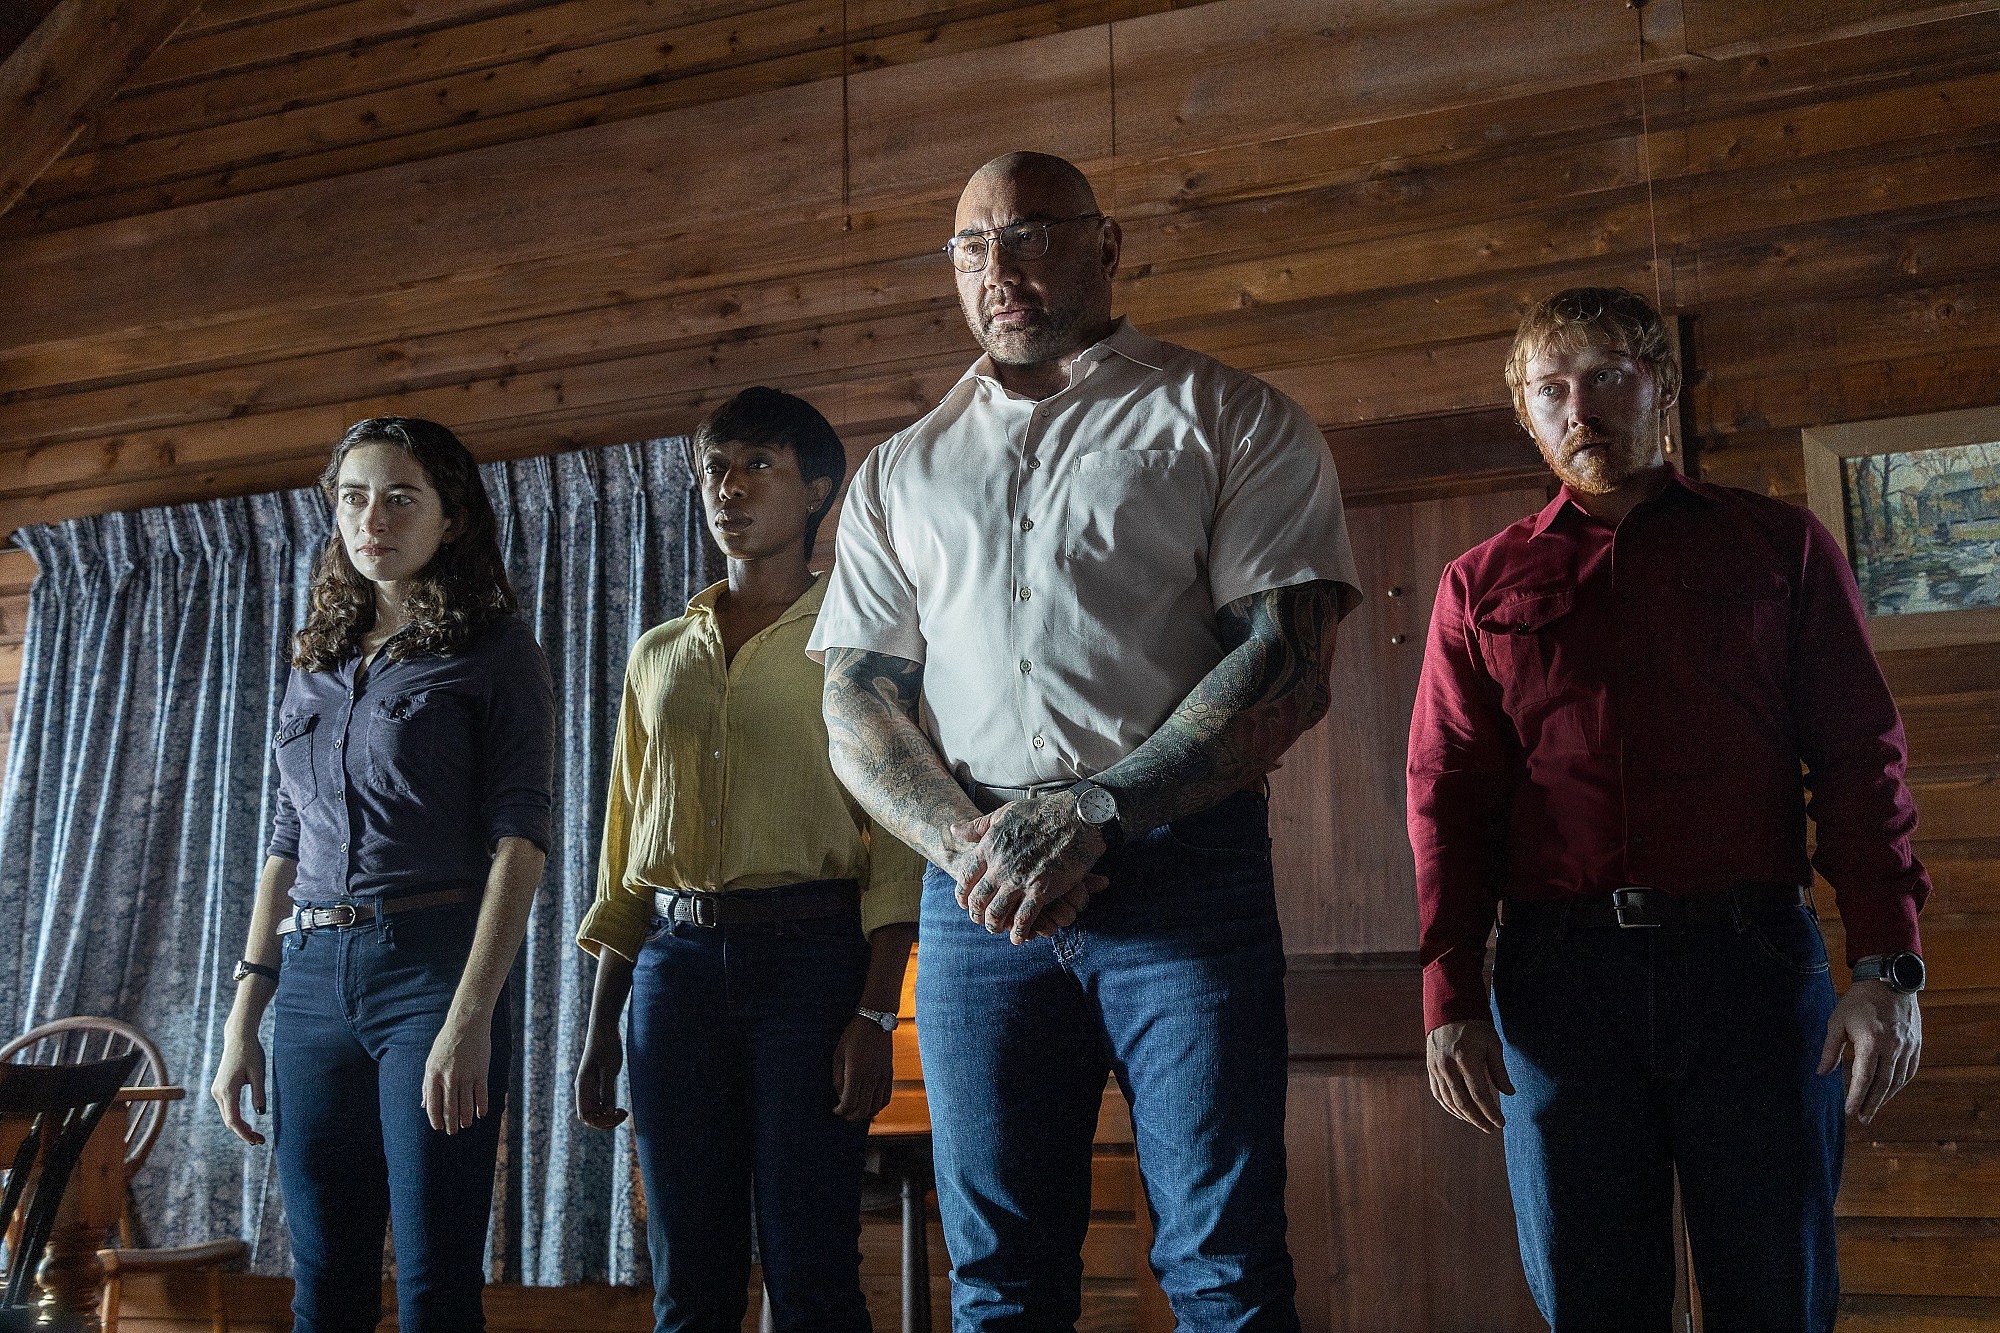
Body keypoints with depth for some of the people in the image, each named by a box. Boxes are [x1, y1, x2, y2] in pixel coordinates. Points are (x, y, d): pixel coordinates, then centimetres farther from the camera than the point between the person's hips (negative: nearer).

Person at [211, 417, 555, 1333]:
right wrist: (242, 1019, 12)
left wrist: (470, 1018, -19)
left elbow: (518, 837, -9)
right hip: (313, 979, 5)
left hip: (432, 966, -5)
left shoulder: (494, 651, 0)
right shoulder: (316, 664, 18)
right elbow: (286, 844, 19)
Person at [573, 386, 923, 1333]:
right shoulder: (658, 658, 16)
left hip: (811, 957, -4)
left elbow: (898, 841, -2)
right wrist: (599, 1033, 14)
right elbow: (625, 859, 18)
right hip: (677, 962, 4)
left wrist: (876, 1014, -13)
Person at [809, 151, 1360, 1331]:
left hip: (1183, 869, -3)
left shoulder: (1234, 422, 7)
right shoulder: (903, 472, 19)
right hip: (977, 891, 4)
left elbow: (1289, 663, -5)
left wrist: (1091, 811, -14)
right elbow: (856, 704, 13)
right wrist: (965, 840, -7)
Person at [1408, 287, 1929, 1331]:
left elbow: (1859, 759, 5)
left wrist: (1887, 965, -6)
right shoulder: (1480, 586, 13)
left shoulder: (1780, 548, 11)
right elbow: (1448, 798, 8)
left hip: (1754, 963, 0)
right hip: (1558, 976, 1)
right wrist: (1450, 1000, -1)